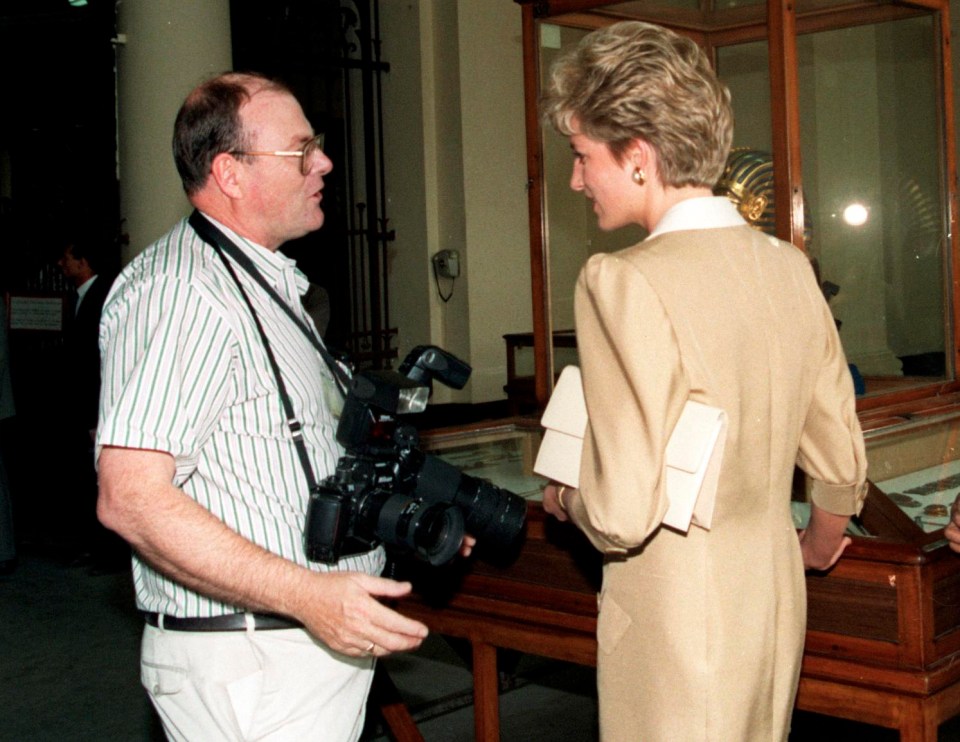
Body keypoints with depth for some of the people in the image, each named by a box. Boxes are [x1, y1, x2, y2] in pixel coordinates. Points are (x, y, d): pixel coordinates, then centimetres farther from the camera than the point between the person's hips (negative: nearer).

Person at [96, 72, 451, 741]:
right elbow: (132, 499, -25)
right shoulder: (181, 291, -17)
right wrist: (308, 594, -28)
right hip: (244, 664, -9)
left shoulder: (268, 284, 16)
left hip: (325, 634, 10)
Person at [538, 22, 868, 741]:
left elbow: (623, 513, -24)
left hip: (678, 623, -7)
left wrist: (564, 496, -1)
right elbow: (842, 459, 10)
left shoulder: (622, 282, -20)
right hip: (777, 600, 7)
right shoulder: (789, 267, 2)